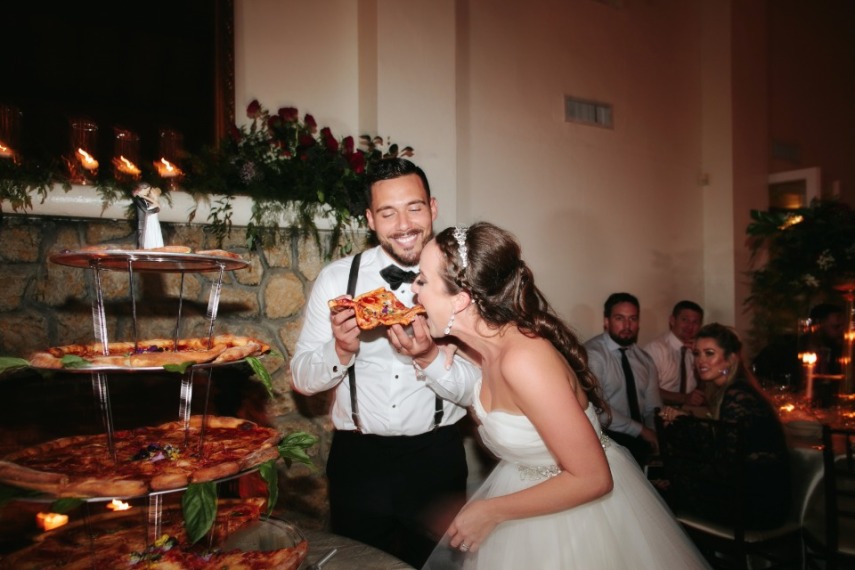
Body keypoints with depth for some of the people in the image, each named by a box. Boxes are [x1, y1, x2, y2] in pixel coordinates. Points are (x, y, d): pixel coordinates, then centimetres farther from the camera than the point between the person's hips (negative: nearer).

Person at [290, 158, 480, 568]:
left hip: (436, 459, 0)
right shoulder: (336, 278, -5)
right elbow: (302, 378, -2)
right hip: (357, 459, 0)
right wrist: (341, 350, -23)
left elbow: (478, 389, -5)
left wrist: (430, 357, -24)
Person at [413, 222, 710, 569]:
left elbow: (592, 478, -28)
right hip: (528, 484, 7)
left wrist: (491, 512, -20)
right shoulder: (486, 344, -10)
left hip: (581, 505, -7)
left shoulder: (524, 360, -34)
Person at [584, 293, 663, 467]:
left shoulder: (644, 359, 14)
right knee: (642, 450, -32)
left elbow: (652, 408, 8)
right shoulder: (592, 354, -10)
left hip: (641, 435, 7)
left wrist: (655, 433, -12)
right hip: (607, 435, -6)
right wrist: (640, 430, -18)